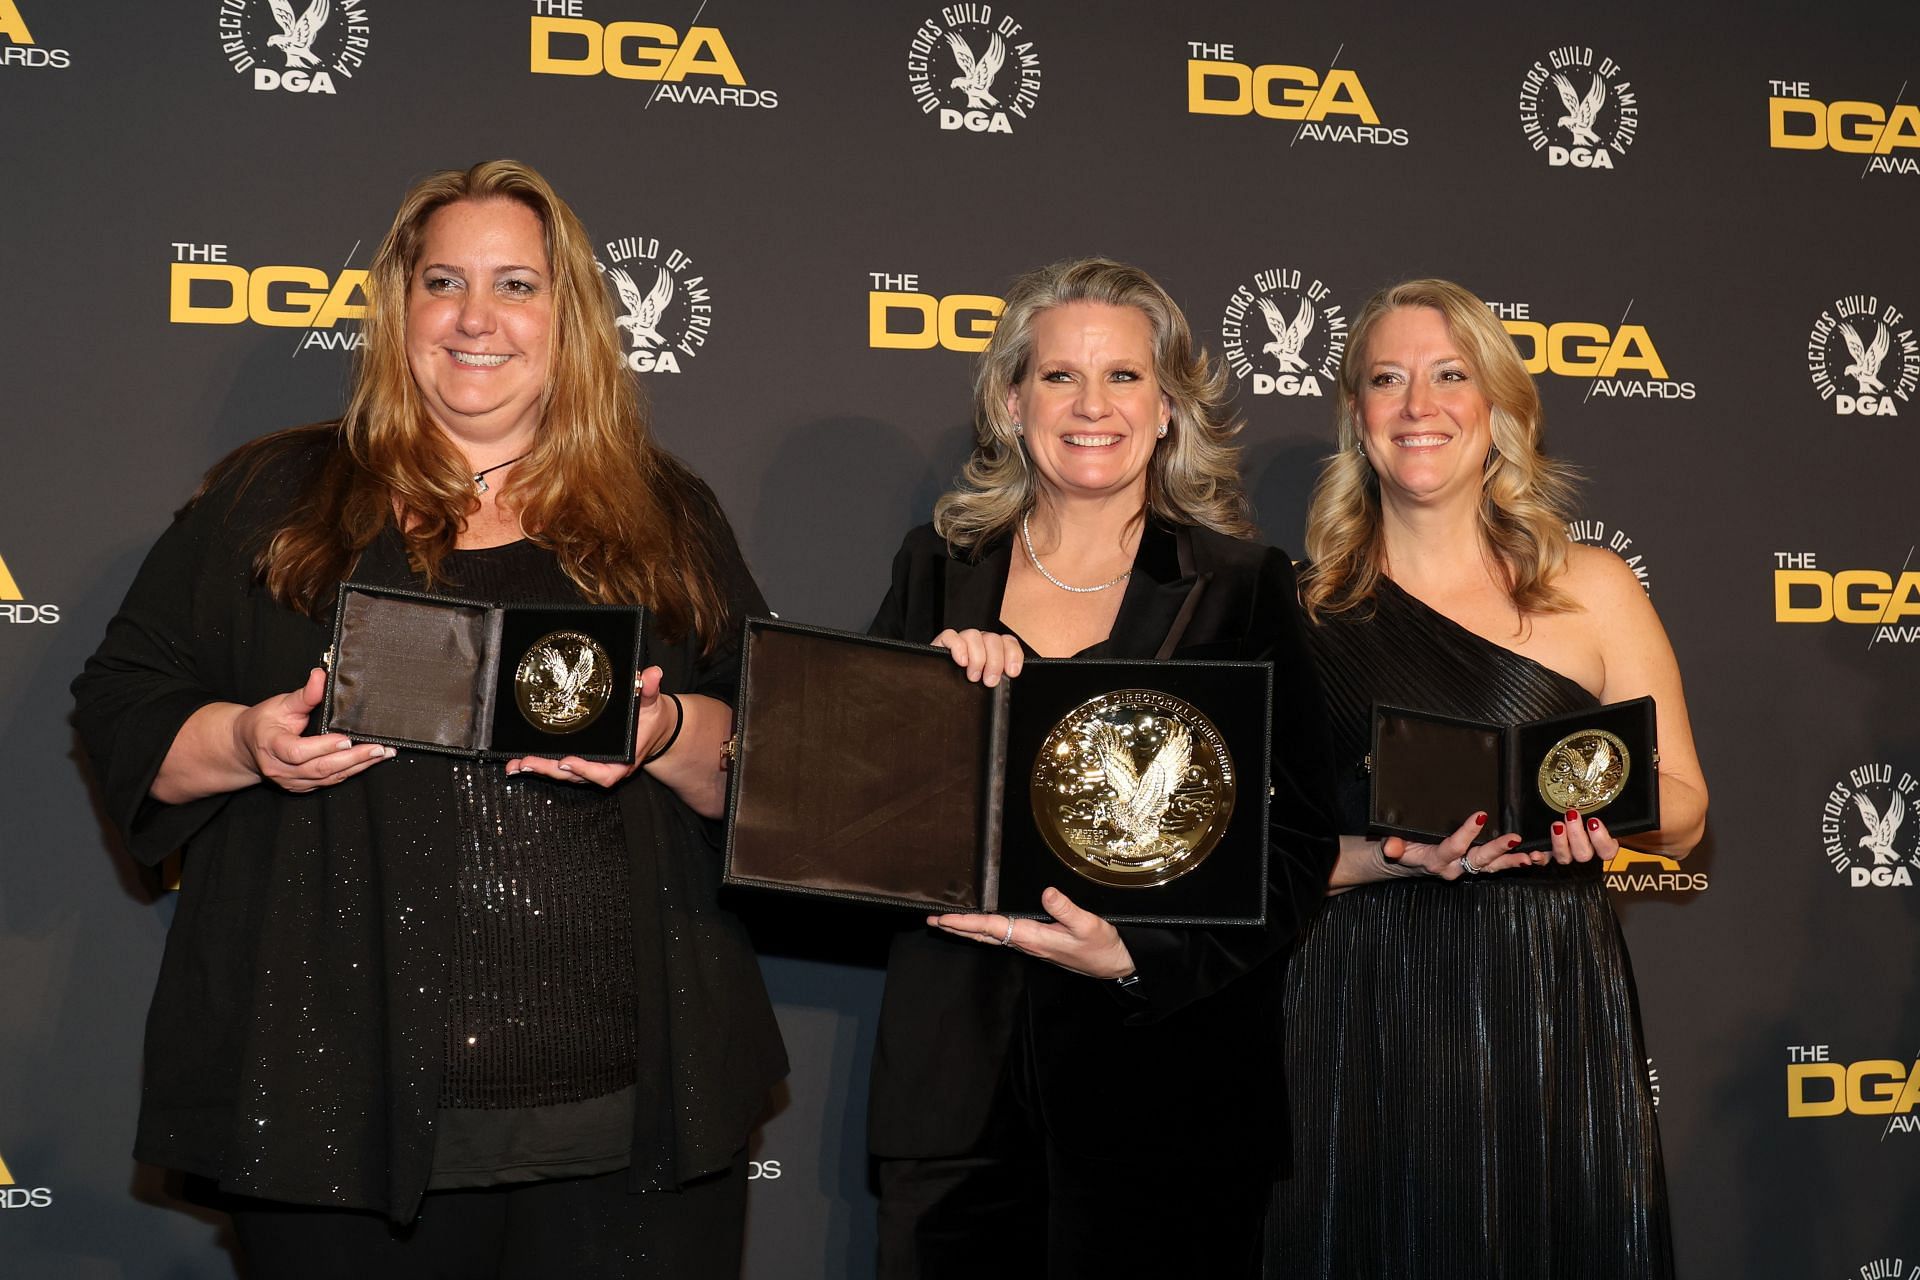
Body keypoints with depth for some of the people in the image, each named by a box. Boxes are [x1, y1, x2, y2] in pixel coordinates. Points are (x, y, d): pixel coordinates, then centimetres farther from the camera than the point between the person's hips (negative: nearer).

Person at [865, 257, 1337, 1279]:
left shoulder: (1245, 588, 0)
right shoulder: (937, 569, 8)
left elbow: (1296, 841, -4)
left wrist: (1135, 956, -17)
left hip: (1164, 1087, -2)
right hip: (955, 1075, 2)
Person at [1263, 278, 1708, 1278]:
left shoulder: (1591, 588, 6)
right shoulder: (1303, 607, 5)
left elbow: (1682, 812, 8)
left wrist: (1609, 811, -14)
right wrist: (1399, 857, -15)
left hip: (1553, 1010, 0)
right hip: (1359, 1019, 0)